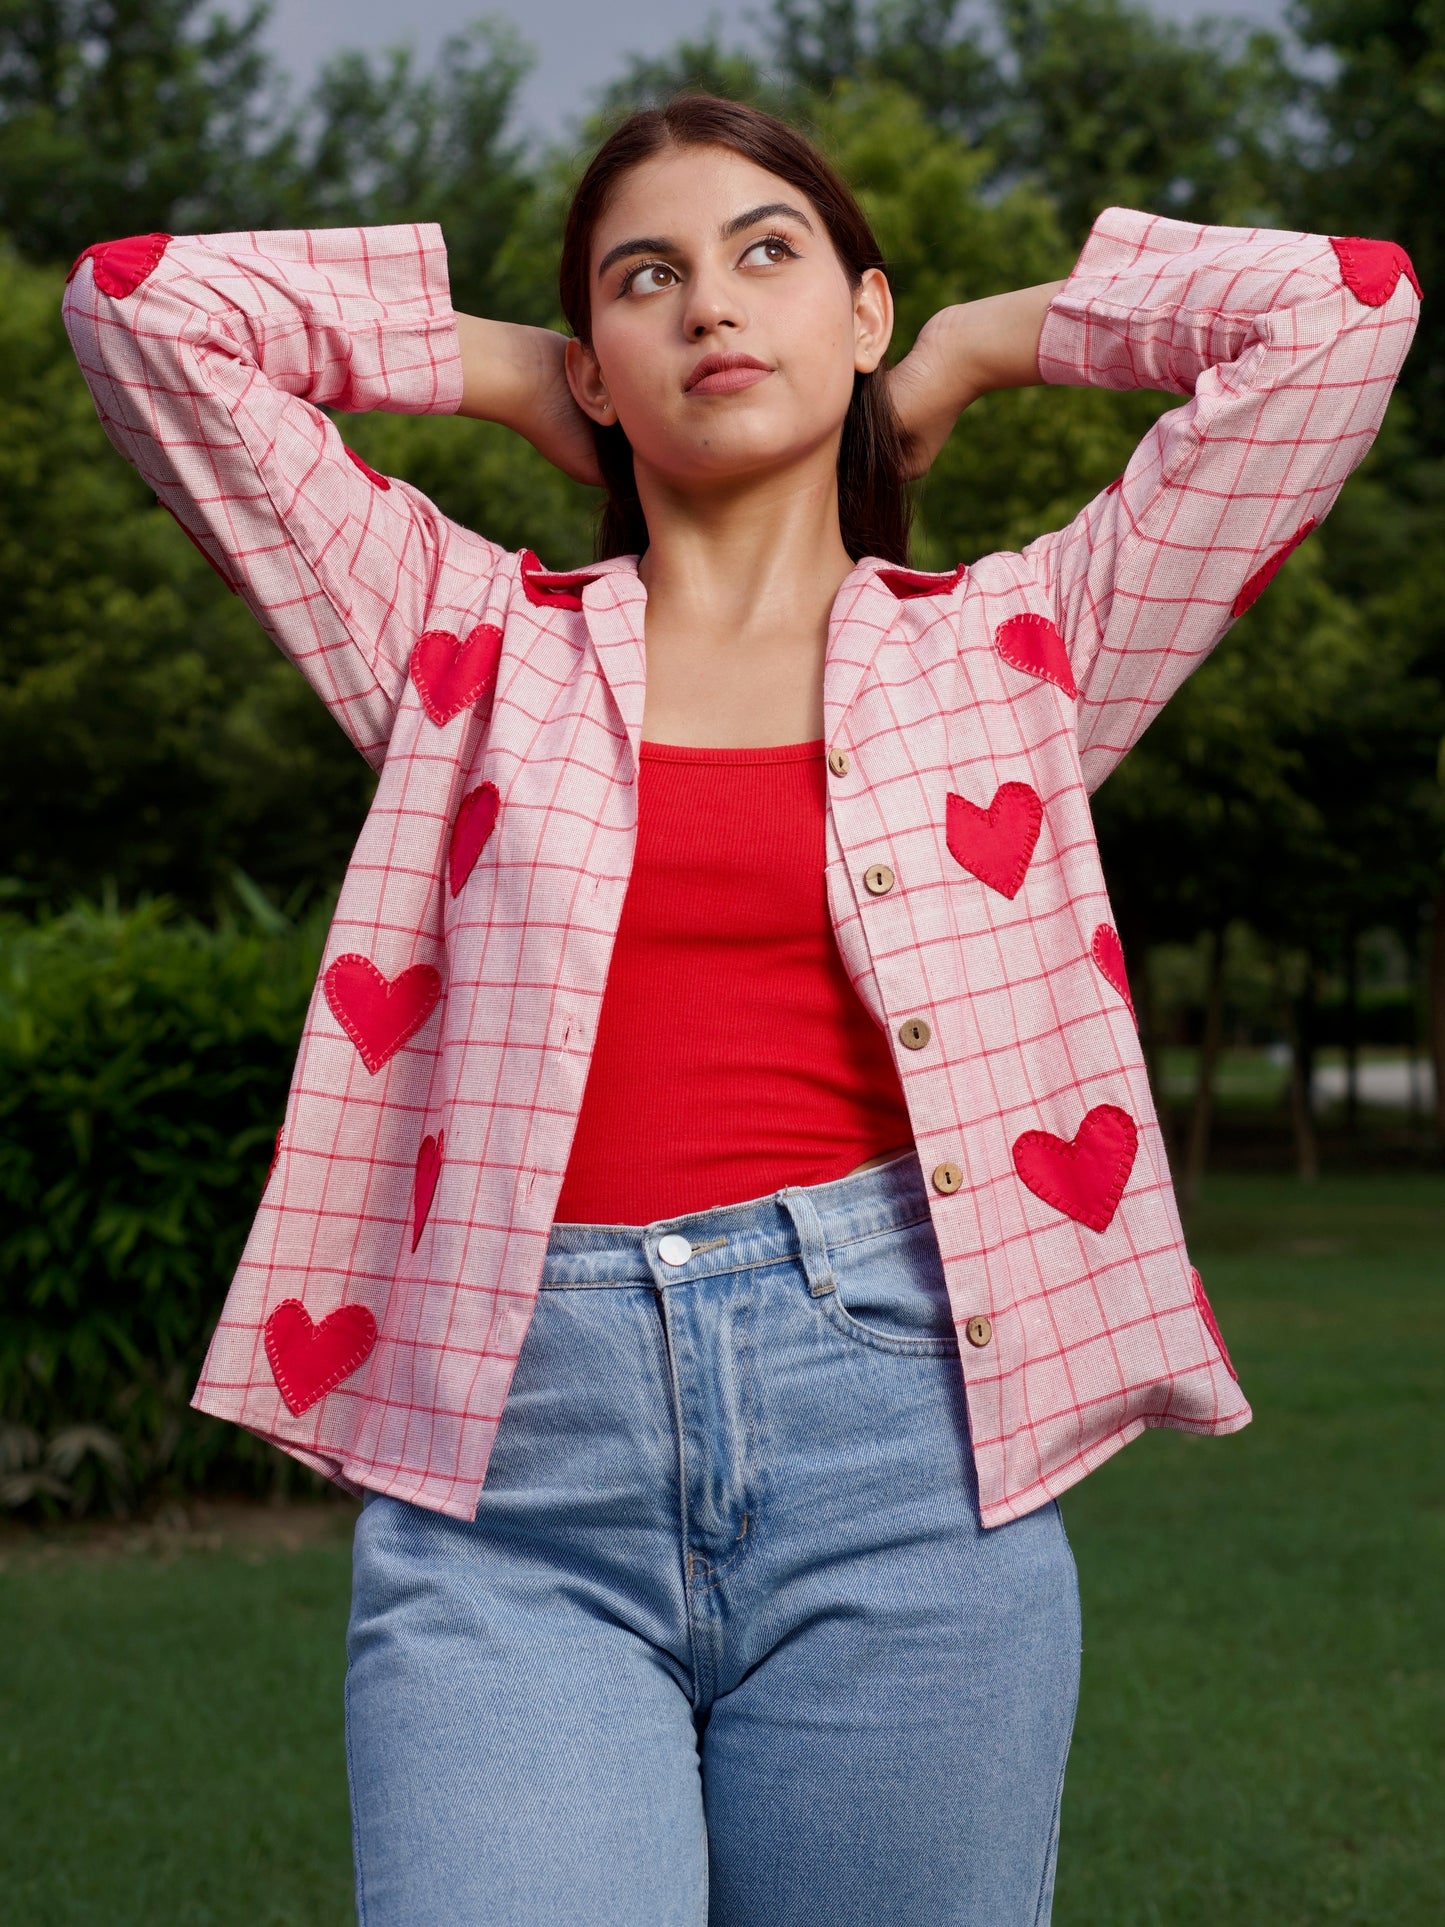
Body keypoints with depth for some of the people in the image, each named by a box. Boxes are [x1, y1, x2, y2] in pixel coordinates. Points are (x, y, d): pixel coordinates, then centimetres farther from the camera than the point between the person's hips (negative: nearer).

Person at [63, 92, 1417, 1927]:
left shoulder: (1012, 646, 13)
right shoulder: (477, 639, 14)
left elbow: (1341, 305, 10)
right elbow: (141, 302, 13)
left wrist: (973, 345, 21)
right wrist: (507, 371, 21)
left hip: (896, 1447, 1)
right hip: (511, 1460, 0)